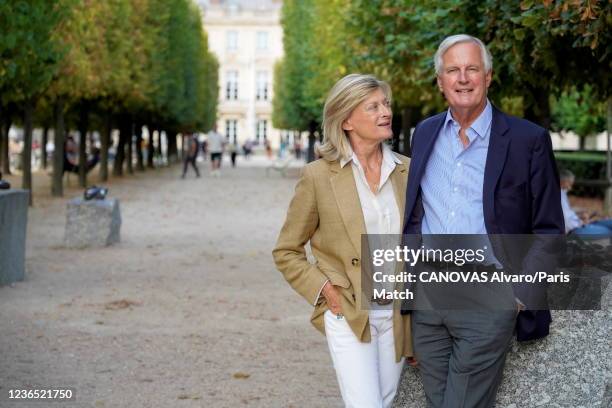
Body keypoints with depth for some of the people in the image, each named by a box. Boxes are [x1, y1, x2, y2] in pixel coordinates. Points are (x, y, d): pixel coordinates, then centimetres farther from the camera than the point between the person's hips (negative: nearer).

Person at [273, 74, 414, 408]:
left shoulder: (406, 170, 4)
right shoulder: (318, 175, -6)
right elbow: (286, 252, 2)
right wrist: (324, 290, -10)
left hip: (396, 317, 4)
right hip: (348, 315, -4)